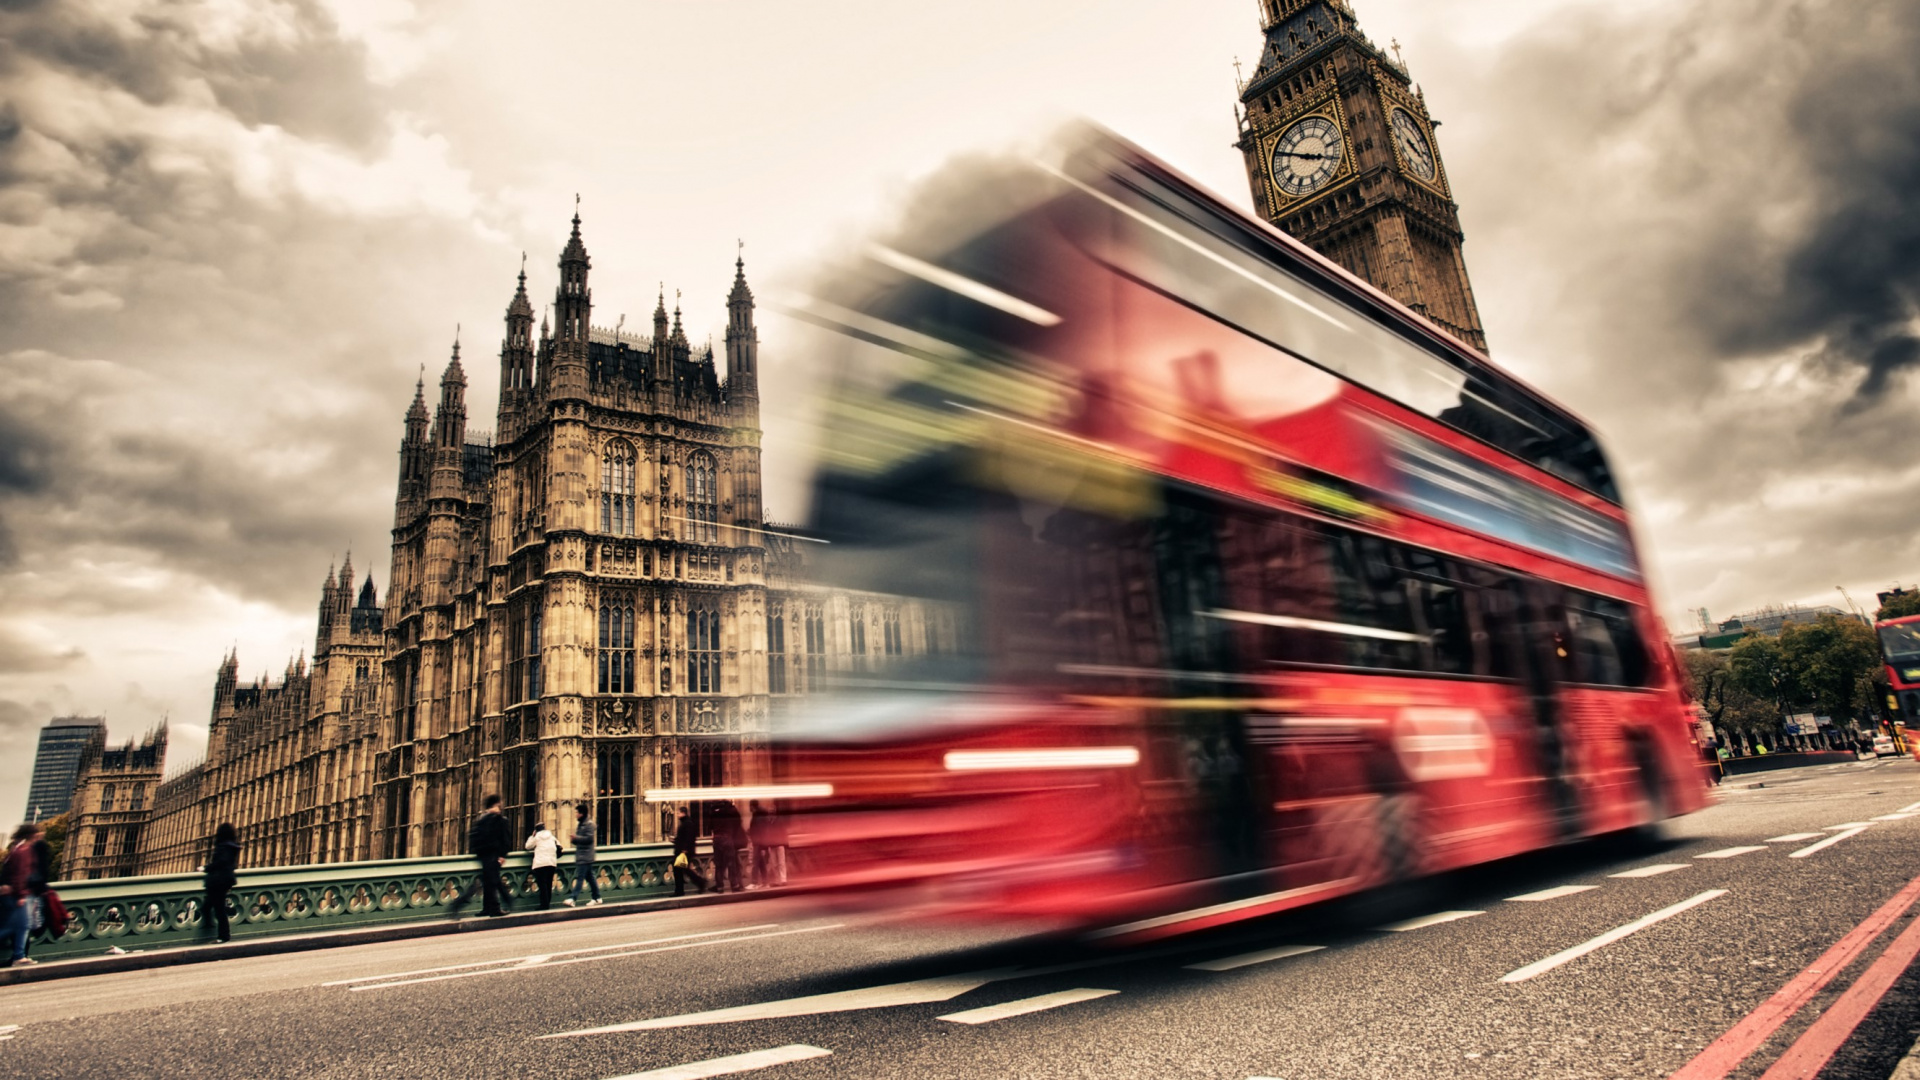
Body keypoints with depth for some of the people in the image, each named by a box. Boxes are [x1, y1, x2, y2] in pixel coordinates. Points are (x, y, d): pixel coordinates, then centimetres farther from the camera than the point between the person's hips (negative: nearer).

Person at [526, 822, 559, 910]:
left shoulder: (537, 837, 5)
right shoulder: (551, 836, 16)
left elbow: (528, 846, 12)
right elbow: (558, 846, 22)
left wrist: (532, 836, 18)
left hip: (540, 863, -4)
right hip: (552, 863, 4)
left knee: (542, 884, -4)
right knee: (549, 884, 12)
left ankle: (544, 904, -8)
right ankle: (548, 903, 14)